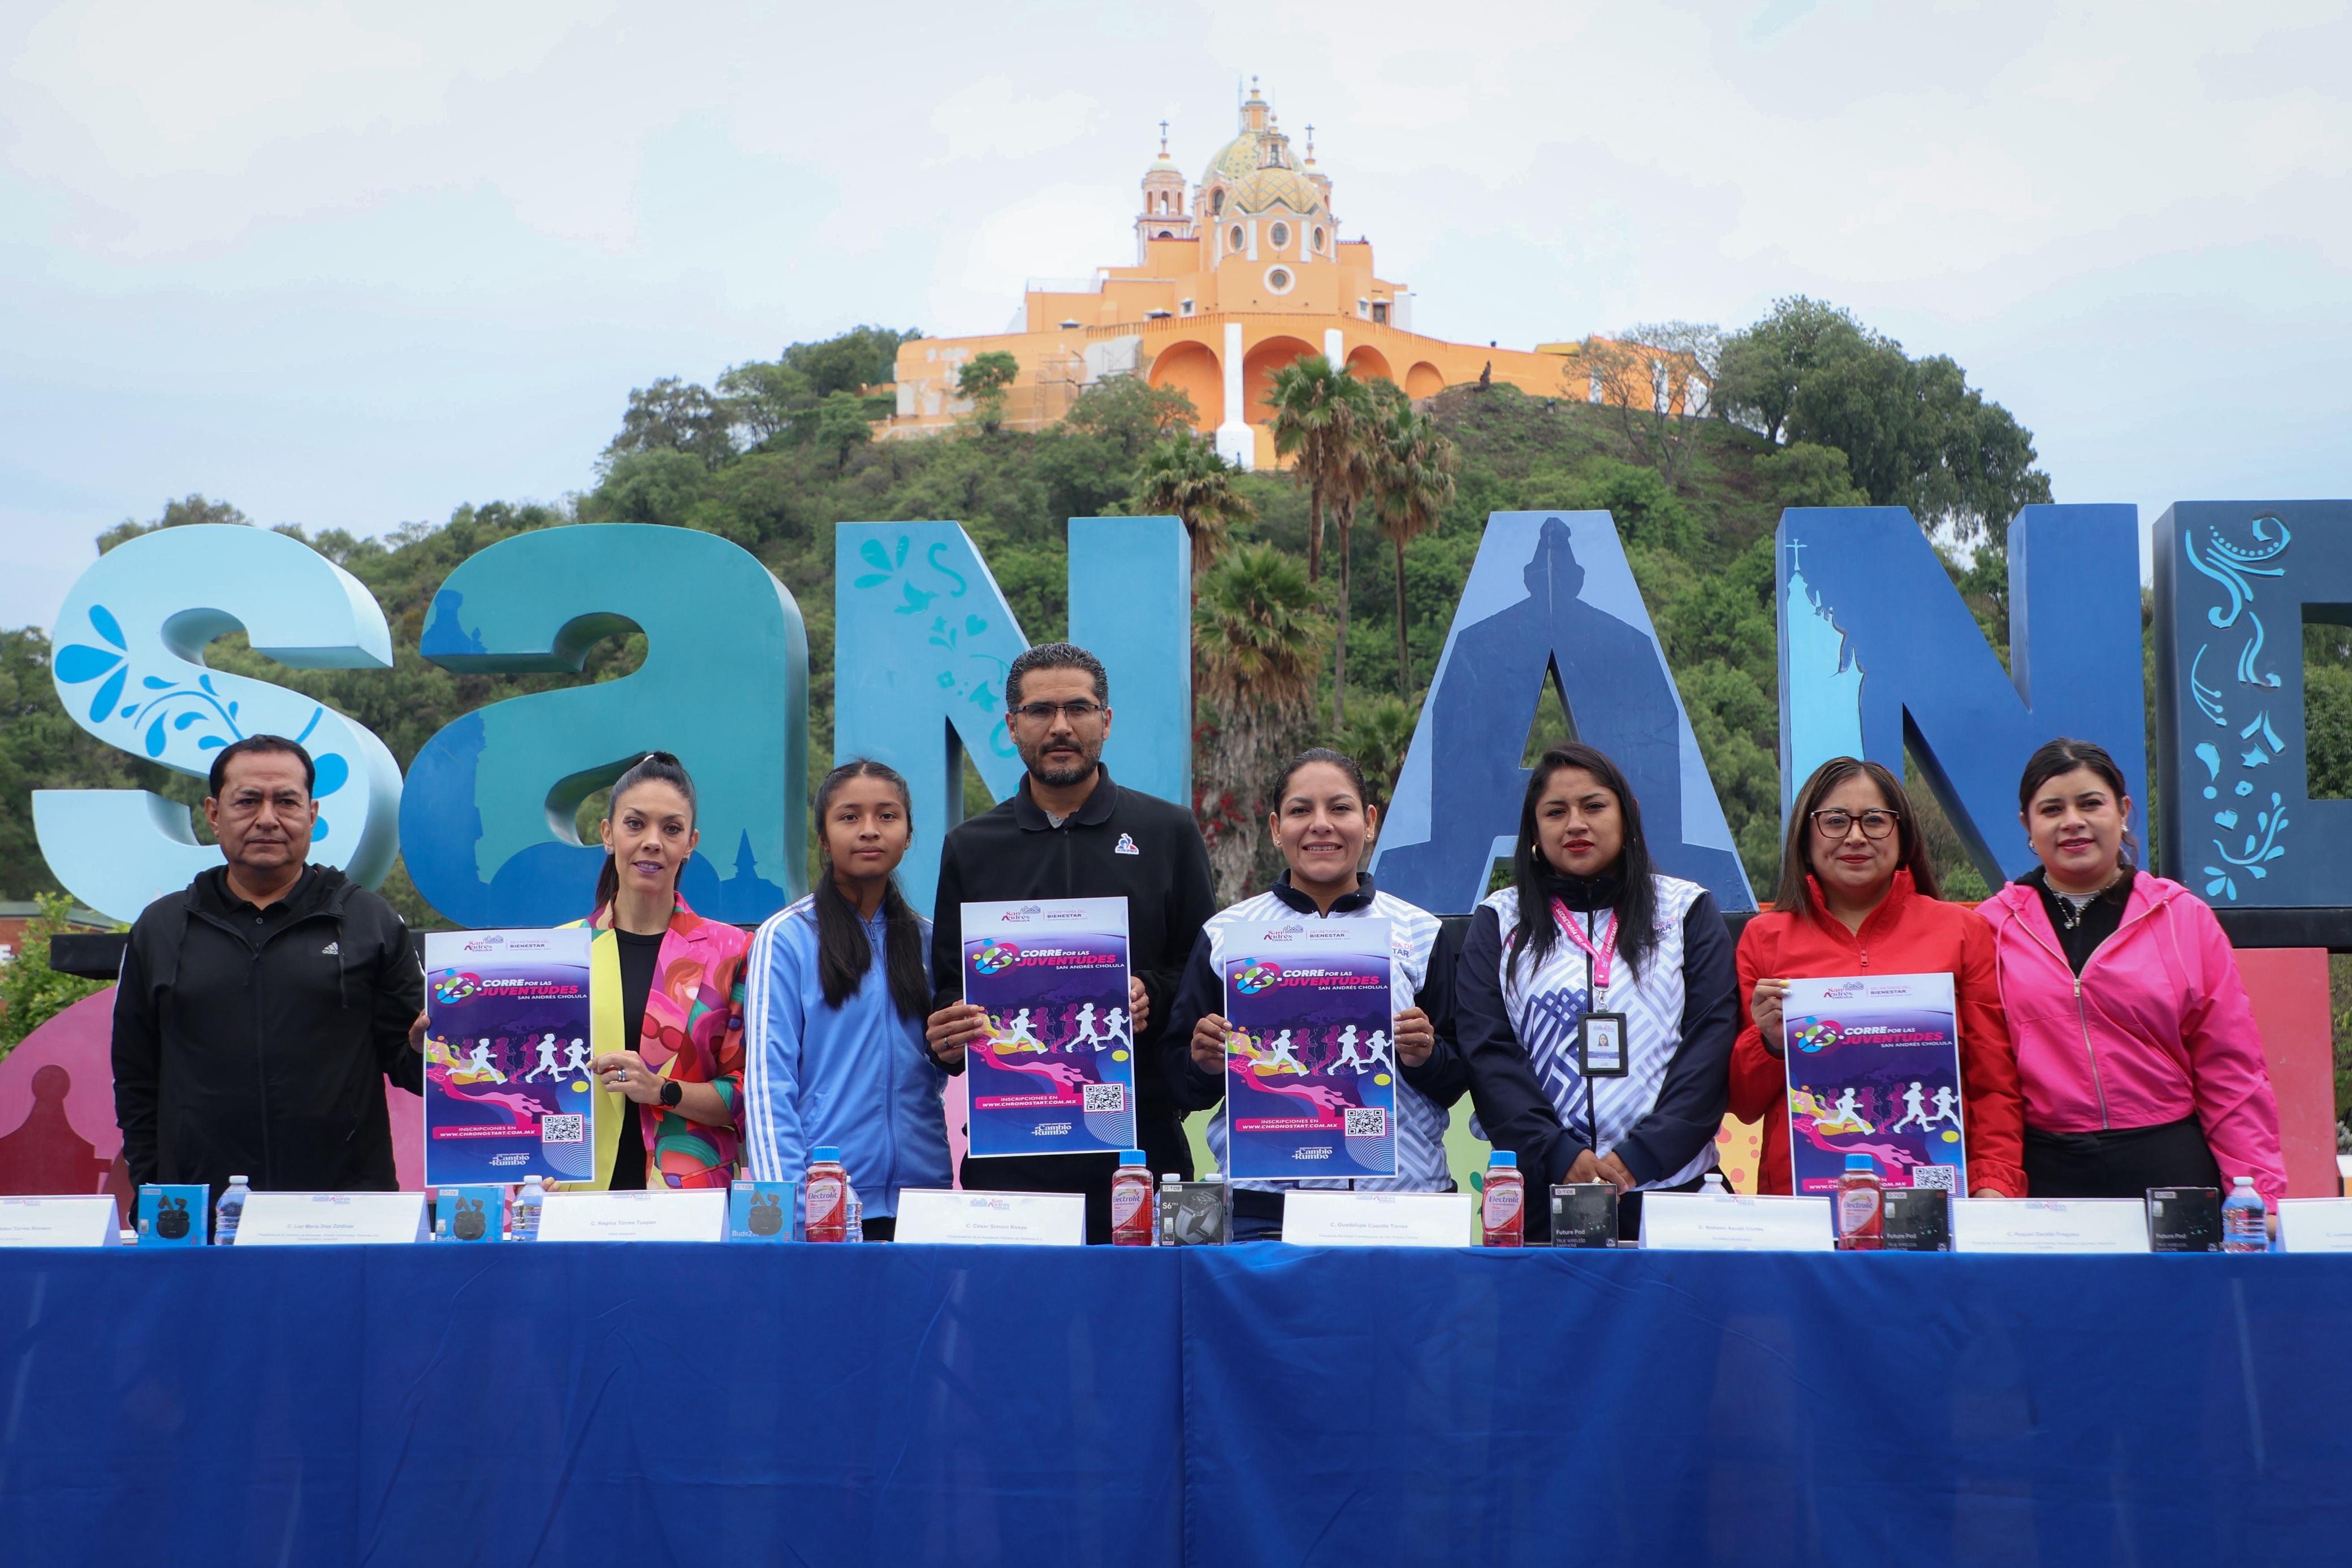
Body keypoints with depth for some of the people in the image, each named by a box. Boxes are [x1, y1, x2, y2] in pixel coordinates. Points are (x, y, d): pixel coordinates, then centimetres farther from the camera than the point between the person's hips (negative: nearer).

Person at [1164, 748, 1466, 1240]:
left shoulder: (1419, 933, 8)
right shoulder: (1225, 935, 8)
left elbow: (1458, 1082, 9)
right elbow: (1179, 1086, 10)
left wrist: (1427, 1057, -11)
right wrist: (1205, 1066, -10)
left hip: (1401, 1198, 0)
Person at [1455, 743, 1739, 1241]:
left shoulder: (1688, 911, 9)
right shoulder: (1499, 921, 10)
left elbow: (1712, 1041, -1)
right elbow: (1486, 1052, 0)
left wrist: (1640, 1157, -13)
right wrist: (1558, 1156, -14)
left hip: (1669, 1183, 0)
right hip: (1535, 1195, 0)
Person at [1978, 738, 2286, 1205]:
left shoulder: (2184, 919, 6)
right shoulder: (1994, 926, 4)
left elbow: (2231, 1073, 5)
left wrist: (2258, 1195, -3)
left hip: (2169, 1170, 1)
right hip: (2046, 1176, 0)